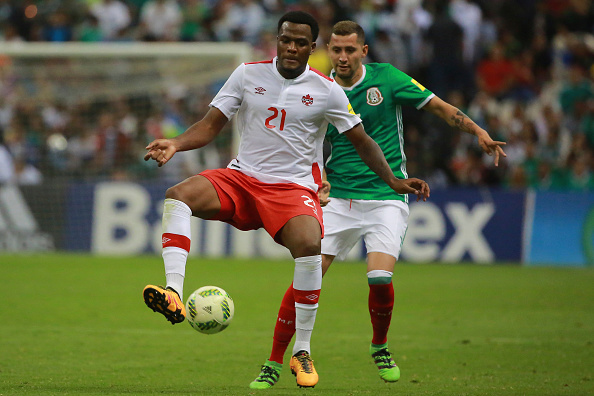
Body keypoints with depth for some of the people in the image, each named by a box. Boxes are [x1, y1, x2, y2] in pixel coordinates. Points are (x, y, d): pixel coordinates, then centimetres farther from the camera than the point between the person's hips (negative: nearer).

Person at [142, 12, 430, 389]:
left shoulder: (326, 90, -1)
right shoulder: (248, 74, 3)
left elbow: (362, 142, 8)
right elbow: (211, 125, 5)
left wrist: (394, 181, -1)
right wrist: (175, 144, -13)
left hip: (294, 186, -2)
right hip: (241, 178, 2)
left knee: (309, 245, -34)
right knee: (178, 195, -26)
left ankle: (302, 352, -19)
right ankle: (174, 294, -39)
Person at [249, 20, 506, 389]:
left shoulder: (386, 78, -3)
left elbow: (438, 106, 3)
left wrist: (478, 132, -7)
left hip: (386, 196, -2)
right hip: (338, 199, 2)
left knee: (380, 277, -20)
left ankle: (380, 346, 11)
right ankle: (274, 364, 0)